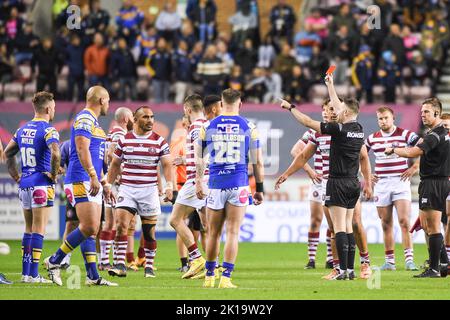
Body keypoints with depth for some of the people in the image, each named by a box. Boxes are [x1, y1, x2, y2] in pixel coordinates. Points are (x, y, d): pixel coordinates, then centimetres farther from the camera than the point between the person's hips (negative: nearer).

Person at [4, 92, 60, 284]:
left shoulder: (22, 130, 12)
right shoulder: (48, 130, -12)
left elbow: (8, 153, 19)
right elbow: (55, 153, -28)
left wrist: (16, 176, 20)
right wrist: (54, 173, -13)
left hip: (24, 184, 7)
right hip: (41, 185, -7)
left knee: (29, 230, 14)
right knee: (39, 230, -5)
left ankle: (25, 273, 14)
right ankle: (33, 275, -7)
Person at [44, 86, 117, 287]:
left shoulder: (93, 121, 21)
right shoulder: (84, 119, -10)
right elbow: (82, 150, -21)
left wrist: (103, 183, 28)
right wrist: (93, 177, -27)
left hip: (92, 183, 10)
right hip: (81, 182, -10)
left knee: (92, 230, 6)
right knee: (89, 227, -15)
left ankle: (93, 276, 5)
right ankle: (54, 261, -6)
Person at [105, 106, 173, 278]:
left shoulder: (159, 141, 2)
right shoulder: (124, 140, 6)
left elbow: (167, 165, -1)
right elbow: (115, 164, 15)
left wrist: (169, 186, -13)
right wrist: (108, 184, 10)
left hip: (149, 189, -1)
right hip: (127, 189, 1)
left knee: (149, 230, 3)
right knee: (120, 224, -14)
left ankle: (149, 266, 15)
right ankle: (120, 264, -14)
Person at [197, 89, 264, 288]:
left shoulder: (208, 127, 3)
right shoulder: (249, 128, 0)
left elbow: (199, 159, 11)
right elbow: (258, 162, 1)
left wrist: (198, 182, 23)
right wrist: (260, 189, 10)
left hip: (216, 185, 1)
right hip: (239, 185, -1)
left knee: (213, 233, 12)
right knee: (233, 233, 0)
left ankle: (209, 277, 21)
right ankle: (226, 278, -6)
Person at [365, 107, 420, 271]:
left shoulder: (405, 134, -2)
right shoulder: (372, 138, 9)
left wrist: (414, 167, -8)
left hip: (400, 182, -3)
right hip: (381, 183, 3)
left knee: (404, 221, -13)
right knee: (386, 225, 5)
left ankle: (409, 259, -13)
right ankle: (389, 261, 9)